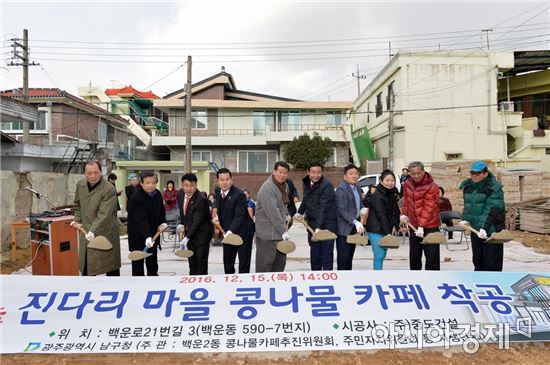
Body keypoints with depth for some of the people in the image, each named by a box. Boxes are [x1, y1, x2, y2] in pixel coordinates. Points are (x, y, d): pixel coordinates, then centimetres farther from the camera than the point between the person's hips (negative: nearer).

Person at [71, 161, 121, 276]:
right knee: (86, 268, 18)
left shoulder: (109, 189, -20)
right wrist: (77, 219, 12)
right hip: (86, 232, 7)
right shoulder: (80, 185, 3)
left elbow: (103, 214, -26)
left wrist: (93, 231, -34)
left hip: (105, 233, -6)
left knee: (111, 268, 4)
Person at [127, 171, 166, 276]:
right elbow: (142, 219, -33)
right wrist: (147, 236, -42)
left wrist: (162, 223, 2)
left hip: (153, 232, 7)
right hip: (138, 234, -7)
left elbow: (162, 211, 16)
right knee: (138, 261, 0)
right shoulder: (136, 197, -23)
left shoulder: (158, 194, 0)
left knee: (152, 260, 18)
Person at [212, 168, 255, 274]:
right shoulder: (218, 192, 1)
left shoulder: (239, 195, -23)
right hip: (227, 233, 8)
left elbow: (239, 216, -30)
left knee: (244, 262, 0)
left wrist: (231, 231, -42)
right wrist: (216, 215, 7)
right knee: (227, 262, 16)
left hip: (243, 233, -7)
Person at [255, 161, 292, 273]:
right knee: (266, 263, -1)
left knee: (280, 260, 16)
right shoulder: (267, 189, -21)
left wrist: (287, 215, 14)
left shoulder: (285, 185, 10)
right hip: (267, 233, -9)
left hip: (280, 230, 9)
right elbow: (273, 213, -26)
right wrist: (283, 231, -25)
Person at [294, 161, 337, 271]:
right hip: (312, 224, 7)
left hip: (326, 225, -7)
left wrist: (319, 227, -30)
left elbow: (323, 208, -25)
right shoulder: (305, 183, 6)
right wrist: (300, 212, 33)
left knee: (327, 252, -3)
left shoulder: (327, 185, -18)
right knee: (314, 252, 14)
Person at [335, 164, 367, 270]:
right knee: (343, 256, -3)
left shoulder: (357, 188, 12)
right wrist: (355, 222, -29)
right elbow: (342, 210, -21)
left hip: (354, 227, 8)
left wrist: (363, 209, 1)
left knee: (350, 255, 16)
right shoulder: (341, 189, -15)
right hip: (344, 229, -8)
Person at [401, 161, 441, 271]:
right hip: (413, 225, 7)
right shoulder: (407, 184, 4)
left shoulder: (432, 186, -16)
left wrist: (421, 225, -27)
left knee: (431, 257, -2)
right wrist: (405, 214, 6)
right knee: (414, 256, 16)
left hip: (429, 226, -6)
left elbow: (428, 208, -22)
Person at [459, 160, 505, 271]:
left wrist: (484, 227, -29)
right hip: (475, 230, 7)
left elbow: (490, 210, -21)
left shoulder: (494, 188, -13)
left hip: (491, 231, -7)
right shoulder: (468, 187, 8)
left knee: (492, 263, -1)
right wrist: (465, 219, 0)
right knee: (477, 260, 18)